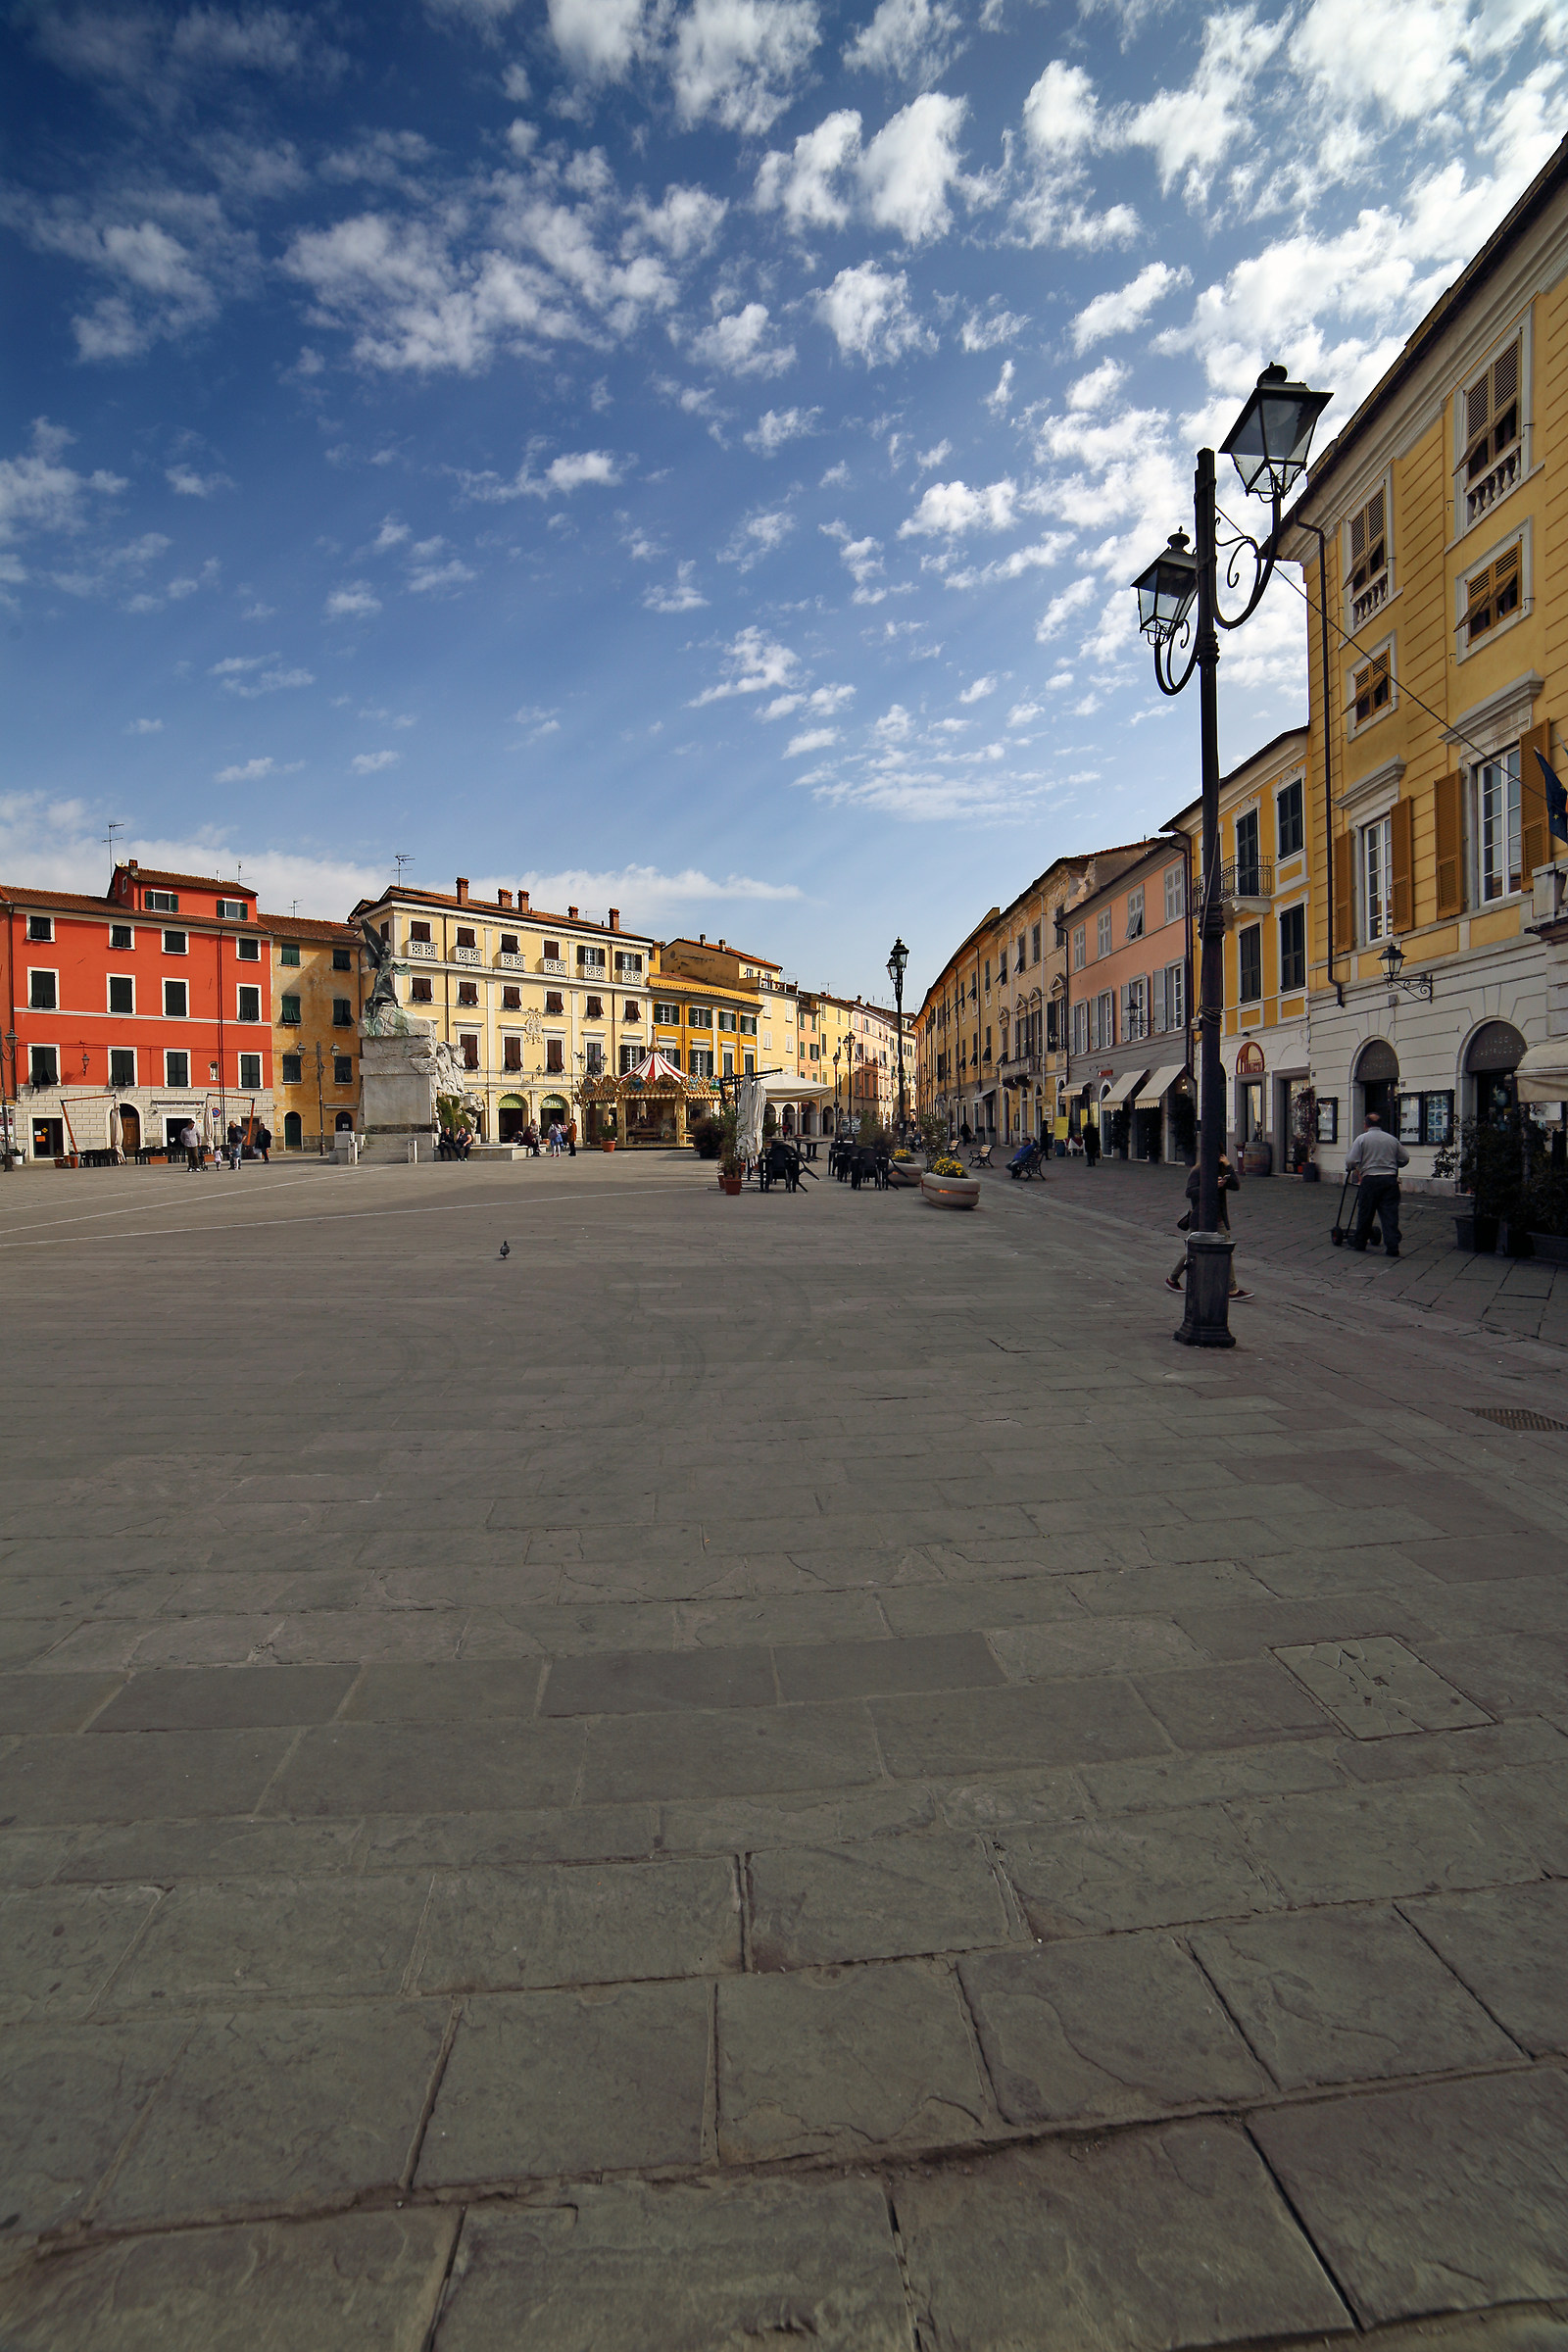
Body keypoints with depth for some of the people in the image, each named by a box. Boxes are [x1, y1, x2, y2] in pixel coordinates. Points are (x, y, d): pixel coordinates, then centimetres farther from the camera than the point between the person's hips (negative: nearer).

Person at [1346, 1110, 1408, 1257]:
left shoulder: (1362, 1138, -1)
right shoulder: (1392, 1139, 12)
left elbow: (1351, 1161, -8)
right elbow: (1405, 1159, 15)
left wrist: (1349, 1168, 13)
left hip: (1370, 1180, -3)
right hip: (1390, 1180, 3)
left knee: (1365, 1213, 8)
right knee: (1390, 1214, 1)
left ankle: (1359, 1242, 20)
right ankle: (1392, 1247, -3)